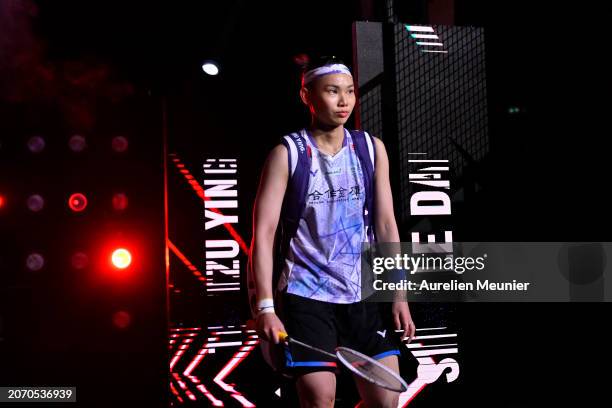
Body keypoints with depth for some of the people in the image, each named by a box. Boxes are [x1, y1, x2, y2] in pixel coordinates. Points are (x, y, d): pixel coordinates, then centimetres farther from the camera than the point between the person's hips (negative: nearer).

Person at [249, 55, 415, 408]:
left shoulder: (372, 149, 5)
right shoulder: (287, 154, -6)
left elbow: (386, 224, 7)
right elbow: (263, 233, -9)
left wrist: (398, 295, 4)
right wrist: (265, 306, -16)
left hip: (365, 296, 4)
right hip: (306, 296, -4)